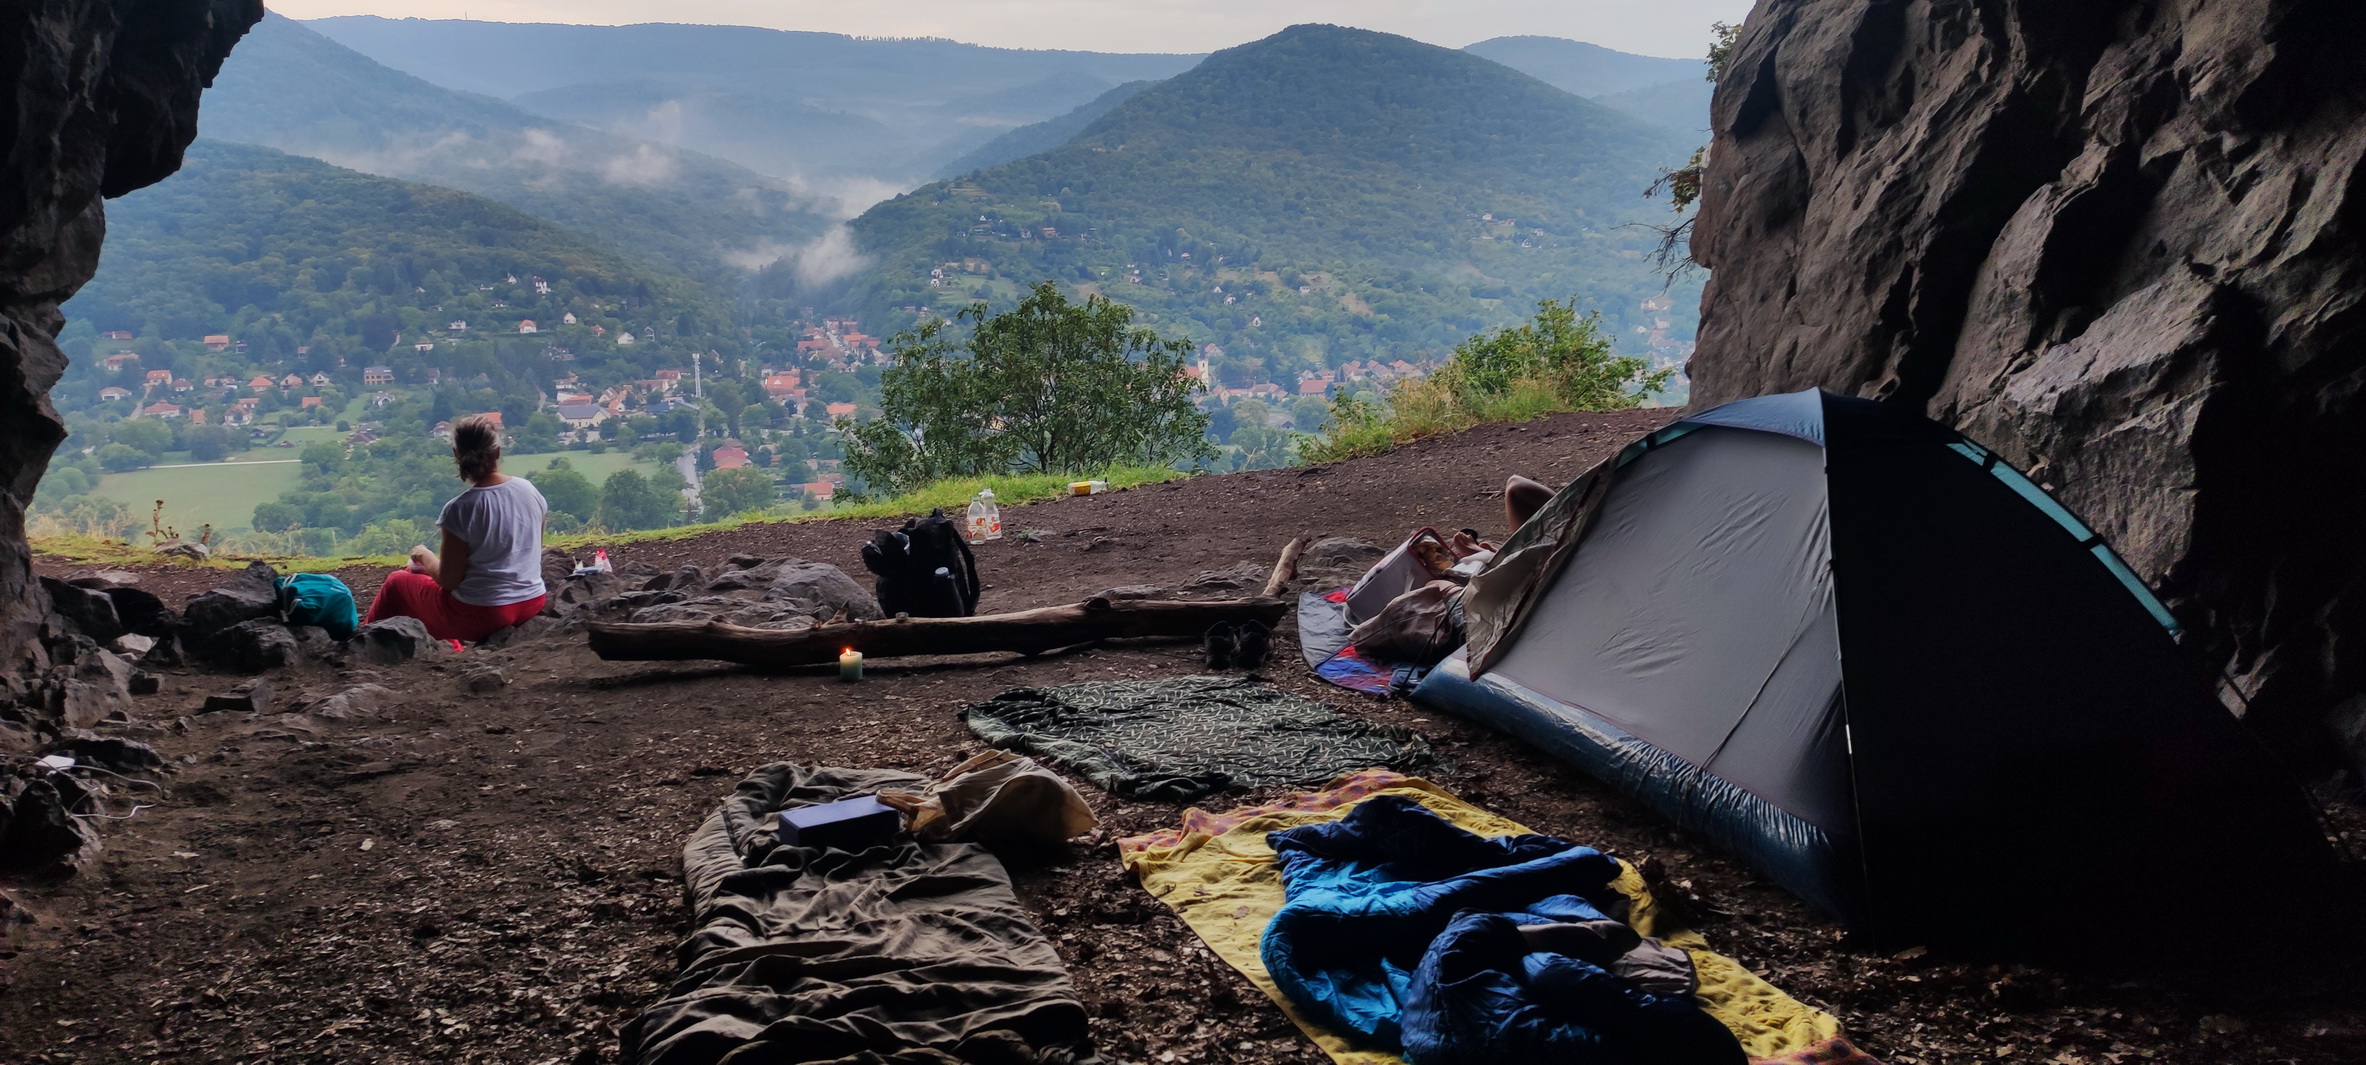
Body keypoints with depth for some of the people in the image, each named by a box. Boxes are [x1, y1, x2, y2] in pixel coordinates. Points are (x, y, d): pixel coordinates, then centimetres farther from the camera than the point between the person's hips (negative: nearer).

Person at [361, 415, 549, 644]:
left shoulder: (460, 509, -19)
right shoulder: (529, 490, -5)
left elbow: (448, 580, -13)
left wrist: (425, 556, 7)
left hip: (481, 616, -5)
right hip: (532, 604, 6)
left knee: (397, 581, 22)